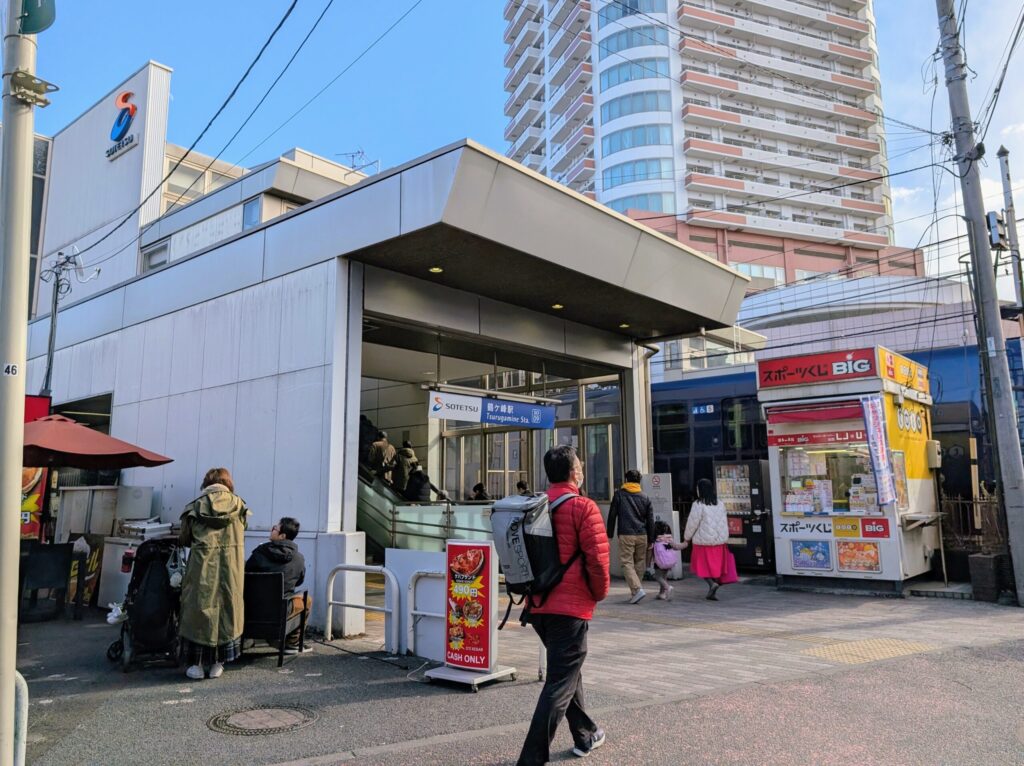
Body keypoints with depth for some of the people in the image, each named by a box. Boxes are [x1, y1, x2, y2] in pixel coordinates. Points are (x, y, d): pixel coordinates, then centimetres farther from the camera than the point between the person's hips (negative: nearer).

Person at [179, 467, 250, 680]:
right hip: (231, 565, 1)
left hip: (203, 564, -1)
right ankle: (217, 663, 17)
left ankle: (197, 664, 13)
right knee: (227, 609, 11)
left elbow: (184, 539, 9)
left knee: (199, 607, 9)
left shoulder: (195, 506, 3)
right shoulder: (239, 504, 5)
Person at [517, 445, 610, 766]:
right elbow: (597, 558, -16)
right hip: (571, 606, -7)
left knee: (567, 669, 23)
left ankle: (585, 735, 37)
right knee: (561, 681, 0)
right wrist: (599, 593, 0)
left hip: (538, 605, 7)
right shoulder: (582, 507, -12)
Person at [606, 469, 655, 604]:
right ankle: (634, 592, 15)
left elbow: (612, 516, 2)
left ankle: (637, 589, -18)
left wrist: (610, 534, 9)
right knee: (639, 563, 12)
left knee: (627, 563, -2)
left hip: (626, 535, -3)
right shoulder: (645, 497, 11)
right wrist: (651, 540, 15)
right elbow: (650, 520, 11)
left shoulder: (619, 494, 3)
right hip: (642, 535, 3)